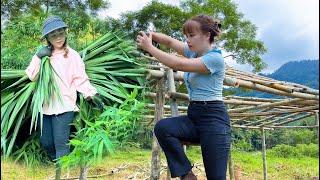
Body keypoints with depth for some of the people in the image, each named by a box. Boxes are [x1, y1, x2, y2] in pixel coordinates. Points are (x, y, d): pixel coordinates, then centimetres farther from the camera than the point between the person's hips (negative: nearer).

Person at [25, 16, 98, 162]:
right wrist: (37, 56, -10)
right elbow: (32, 76, 2)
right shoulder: (44, 54, 11)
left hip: (64, 106, -5)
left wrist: (92, 95, -17)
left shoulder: (72, 55, 0)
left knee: (61, 143, -8)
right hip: (45, 105, 5)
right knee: (46, 143, 13)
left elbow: (81, 80, -4)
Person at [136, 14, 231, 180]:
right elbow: (170, 42, 10)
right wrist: (151, 35, -9)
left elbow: (179, 64, -22)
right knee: (162, 128, -20)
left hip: (213, 118, -7)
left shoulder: (215, 58, -15)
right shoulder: (194, 51, 11)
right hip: (193, 115, 7)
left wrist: (149, 47, -17)